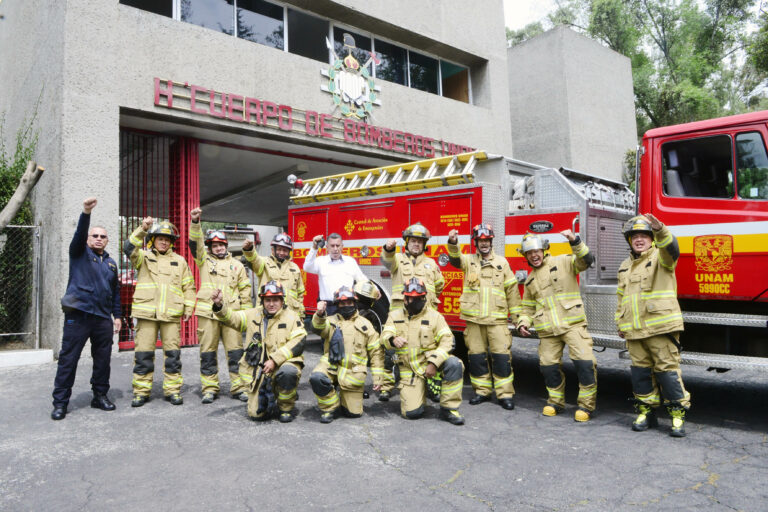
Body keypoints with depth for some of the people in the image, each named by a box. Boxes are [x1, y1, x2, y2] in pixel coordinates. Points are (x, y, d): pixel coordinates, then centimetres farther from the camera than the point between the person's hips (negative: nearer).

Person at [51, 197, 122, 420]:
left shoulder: (111, 263, 18)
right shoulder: (79, 253, 6)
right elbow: (79, 234, -15)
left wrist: (117, 315, 15)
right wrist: (86, 213, -31)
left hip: (103, 318, 5)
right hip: (78, 315, -4)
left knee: (103, 359, 8)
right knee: (68, 359, -1)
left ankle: (100, 396, 20)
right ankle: (60, 402, 7)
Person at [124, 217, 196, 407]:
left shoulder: (179, 261, 16)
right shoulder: (144, 257, 11)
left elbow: (189, 286, 15)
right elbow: (129, 248, -11)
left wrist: (188, 307, 5)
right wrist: (142, 229, -23)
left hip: (171, 314, 1)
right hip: (146, 313, -1)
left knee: (173, 353, 2)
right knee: (143, 353, 1)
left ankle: (173, 389, 12)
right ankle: (141, 391, 13)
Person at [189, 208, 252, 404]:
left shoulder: (237, 265, 14)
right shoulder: (204, 260, 13)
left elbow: (245, 290, 13)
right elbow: (196, 243, -3)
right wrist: (195, 222, -18)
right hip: (207, 313, 0)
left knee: (235, 351, 0)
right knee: (208, 351, 3)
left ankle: (238, 387, 7)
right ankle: (209, 389, 12)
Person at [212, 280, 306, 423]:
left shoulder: (291, 316, -1)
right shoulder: (253, 315, 11)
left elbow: (299, 342, -11)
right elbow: (231, 318, 4)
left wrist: (275, 360, -18)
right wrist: (219, 305, -17)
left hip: (284, 363, -2)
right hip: (259, 369, 3)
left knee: (288, 373, -39)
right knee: (256, 414, -6)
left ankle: (285, 408, -10)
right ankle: (272, 398, 29)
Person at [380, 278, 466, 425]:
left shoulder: (434, 316, 2)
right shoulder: (395, 316, 8)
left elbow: (446, 341, -6)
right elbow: (385, 335, -6)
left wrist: (434, 363, -19)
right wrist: (393, 339, -32)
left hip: (431, 361, 0)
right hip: (409, 370, 1)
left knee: (454, 364, -33)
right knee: (411, 412, -13)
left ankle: (449, 409, -16)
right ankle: (420, 391, 23)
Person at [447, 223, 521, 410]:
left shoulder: (501, 262, 10)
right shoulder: (469, 260, 9)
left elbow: (511, 288, 11)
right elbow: (455, 259, -14)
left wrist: (516, 314, 9)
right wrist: (453, 243, -35)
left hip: (497, 319, -1)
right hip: (473, 318, 1)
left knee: (502, 356, -4)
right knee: (476, 356, 7)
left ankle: (505, 394, 7)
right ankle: (482, 391, 21)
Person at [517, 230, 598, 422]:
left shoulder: (563, 262, 4)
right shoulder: (530, 280, 18)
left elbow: (586, 260, -12)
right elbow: (528, 306, 24)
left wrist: (575, 241, -26)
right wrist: (523, 323, 7)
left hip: (572, 323, -4)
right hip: (547, 331, 5)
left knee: (585, 362, -12)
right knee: (548, 366, 4)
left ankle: (586, 405, 3)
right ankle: (555, 401, 24)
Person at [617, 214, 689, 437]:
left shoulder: (660, 258, 1)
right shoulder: (625, 266, 19)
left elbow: (671, 248, -25)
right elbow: (621, 298, 25)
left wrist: (660, 230, -43)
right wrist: (620, 324, 21)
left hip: (661, 327, -6)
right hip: (634, 331, 6)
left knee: (667, 370, -3)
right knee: (640, 371, 9)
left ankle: (678, 413, 10)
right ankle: (646, 410, 21)